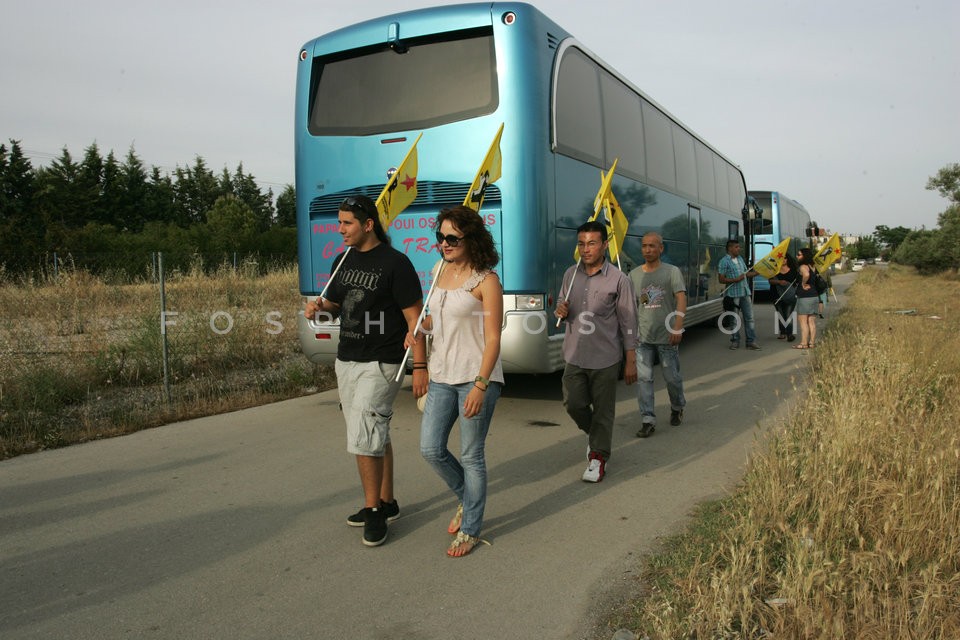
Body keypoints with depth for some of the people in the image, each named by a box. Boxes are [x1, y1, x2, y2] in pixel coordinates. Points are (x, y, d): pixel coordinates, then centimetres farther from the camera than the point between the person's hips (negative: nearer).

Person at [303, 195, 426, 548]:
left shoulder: (395, 263, -12)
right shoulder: (343, 261, 10)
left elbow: (414, 318, -13)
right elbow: (335, 304, 22)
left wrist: (420, 367, -16)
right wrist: (319, 306, -3)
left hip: (380, 364, -7)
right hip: (346, 361, 8)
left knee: (363, 438, -11)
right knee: (375, 436, 15)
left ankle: (373, 509, 6)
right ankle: (386, 503, 27)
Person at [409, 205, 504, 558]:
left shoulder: (486, 280, -11)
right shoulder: (441, 271, 10)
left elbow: (493, 339, -14)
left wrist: (480, 386, -20)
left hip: (476, 378, -7)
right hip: (441, 376, 7)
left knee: (471, 456, 3)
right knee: (431, 449, 8)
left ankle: (470, 530, 20)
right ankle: (467, 500, 34)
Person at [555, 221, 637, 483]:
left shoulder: (618, 280, -9)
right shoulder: (570, 275, 5)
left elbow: (628, 323, -6)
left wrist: (631, 361, -7)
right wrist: (561, 310, -7)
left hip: (605, 358, -4)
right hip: (575, 355, 4)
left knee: (603, 410, 5)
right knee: (573, 404, 8)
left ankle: (598, 457, 21)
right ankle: (594, 433, 37)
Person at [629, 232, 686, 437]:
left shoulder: (672, 272, -1)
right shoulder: (634, 274, 9)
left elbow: (681, 298, -10)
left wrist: (678, 326, -22)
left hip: (667, 336, -2)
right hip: (643, 337, 2)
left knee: (672, 376, 9)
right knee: (643, 378, -5)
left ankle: (677, 408, 35)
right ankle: (648, 421, -1)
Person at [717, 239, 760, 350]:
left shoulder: (740, 259, 14)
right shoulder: (724, 261, -7)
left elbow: (746, 273, 19)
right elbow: (721, 279, -11)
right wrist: (736, 280, -20)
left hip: (745, 293, 6)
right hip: (733, 294, -6)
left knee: (749, 317, 4)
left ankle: (751, 341, 8)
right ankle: (735, 341, 15)